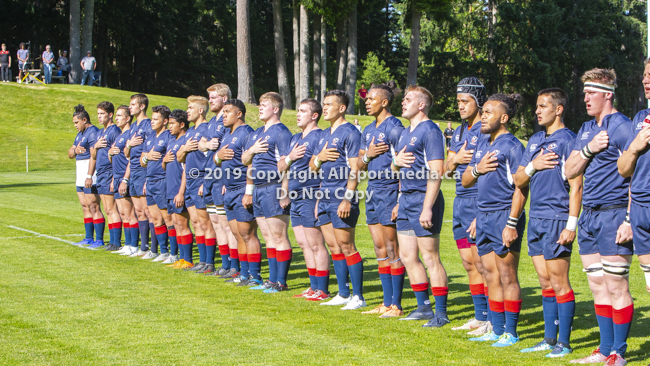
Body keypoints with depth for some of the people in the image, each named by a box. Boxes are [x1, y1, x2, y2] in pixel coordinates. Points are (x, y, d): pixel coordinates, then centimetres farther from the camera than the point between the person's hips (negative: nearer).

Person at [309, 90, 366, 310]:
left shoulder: (350, 133, -8)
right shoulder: (325, 134, 18)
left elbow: (354, 169, -15)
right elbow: (312, 167, 21)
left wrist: (347, 199, -21)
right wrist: (319, 157, -3)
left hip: (342, 197, -9)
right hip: (325, 196, 9)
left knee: (346, 246, -8)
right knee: (334, 246, 11)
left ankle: (358, 297, -3)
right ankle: (343, 294, 18)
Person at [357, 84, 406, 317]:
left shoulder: (394, 128, -10)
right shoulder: (368, 130, 16)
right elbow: (360, 167, 18)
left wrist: (399, 201, -18)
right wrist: (368, 154, -4)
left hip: (389, 189, -9)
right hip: (372, 190, 9)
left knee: (392, 250, -5)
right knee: (380, 250, 10)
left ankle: (396, 305, -1)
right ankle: (387, 303, 16)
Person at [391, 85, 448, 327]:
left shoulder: (430, 131, -11)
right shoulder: (405, 133, 18)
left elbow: (436, 172, -19)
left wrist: (427, 208, -23)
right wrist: (396, 162, 7)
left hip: (423, 200, -9)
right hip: (406, 200, 9)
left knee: (430, 258, -6)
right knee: (408, 257, 12)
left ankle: (441, 313, 0)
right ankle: (424, 307, 22)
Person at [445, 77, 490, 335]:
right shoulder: (459, 132, 16)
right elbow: (446, 170, 18)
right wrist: (455, 159, -6)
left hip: (479, 201, -9)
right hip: (460, 200, 9)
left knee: (482, 264, -7)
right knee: (469, 263, 11)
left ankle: (493, 321, -1)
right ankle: (480, 317, 19)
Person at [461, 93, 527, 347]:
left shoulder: (512, 145, -9)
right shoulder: (483, 145, 16)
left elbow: (521, 188, -15)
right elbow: (465, 181, 19)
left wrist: (512, 223, -20)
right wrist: (477, 169, -3)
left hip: (504, 215, -8)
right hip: (483, 216, 8)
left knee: (507, 277, -3)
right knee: (491, 276, 11)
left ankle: (510, 332, 4)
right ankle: (497, 330, 19)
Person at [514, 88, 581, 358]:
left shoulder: (568, 140, -7)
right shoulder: (535, 141, 16)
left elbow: (576, 186, -12)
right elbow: (518, 181, 17)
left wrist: (571, 225, -17)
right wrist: (533, 166, -3)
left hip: (556, 219, -8)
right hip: (536, 219, 8)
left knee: (559, 283, -4)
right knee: (546, 283, 12)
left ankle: (564, 343, 2)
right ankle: (549, 339, 19)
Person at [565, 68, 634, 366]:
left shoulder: (623, 127, -8)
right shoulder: (586, 130, 17)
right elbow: (569, 171, 13)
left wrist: (629, 221, -19)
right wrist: (589, 149, -5)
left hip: (613, 214, -8)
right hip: (588, 216, 8)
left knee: (616, 288, -4)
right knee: (598, 287, 11)